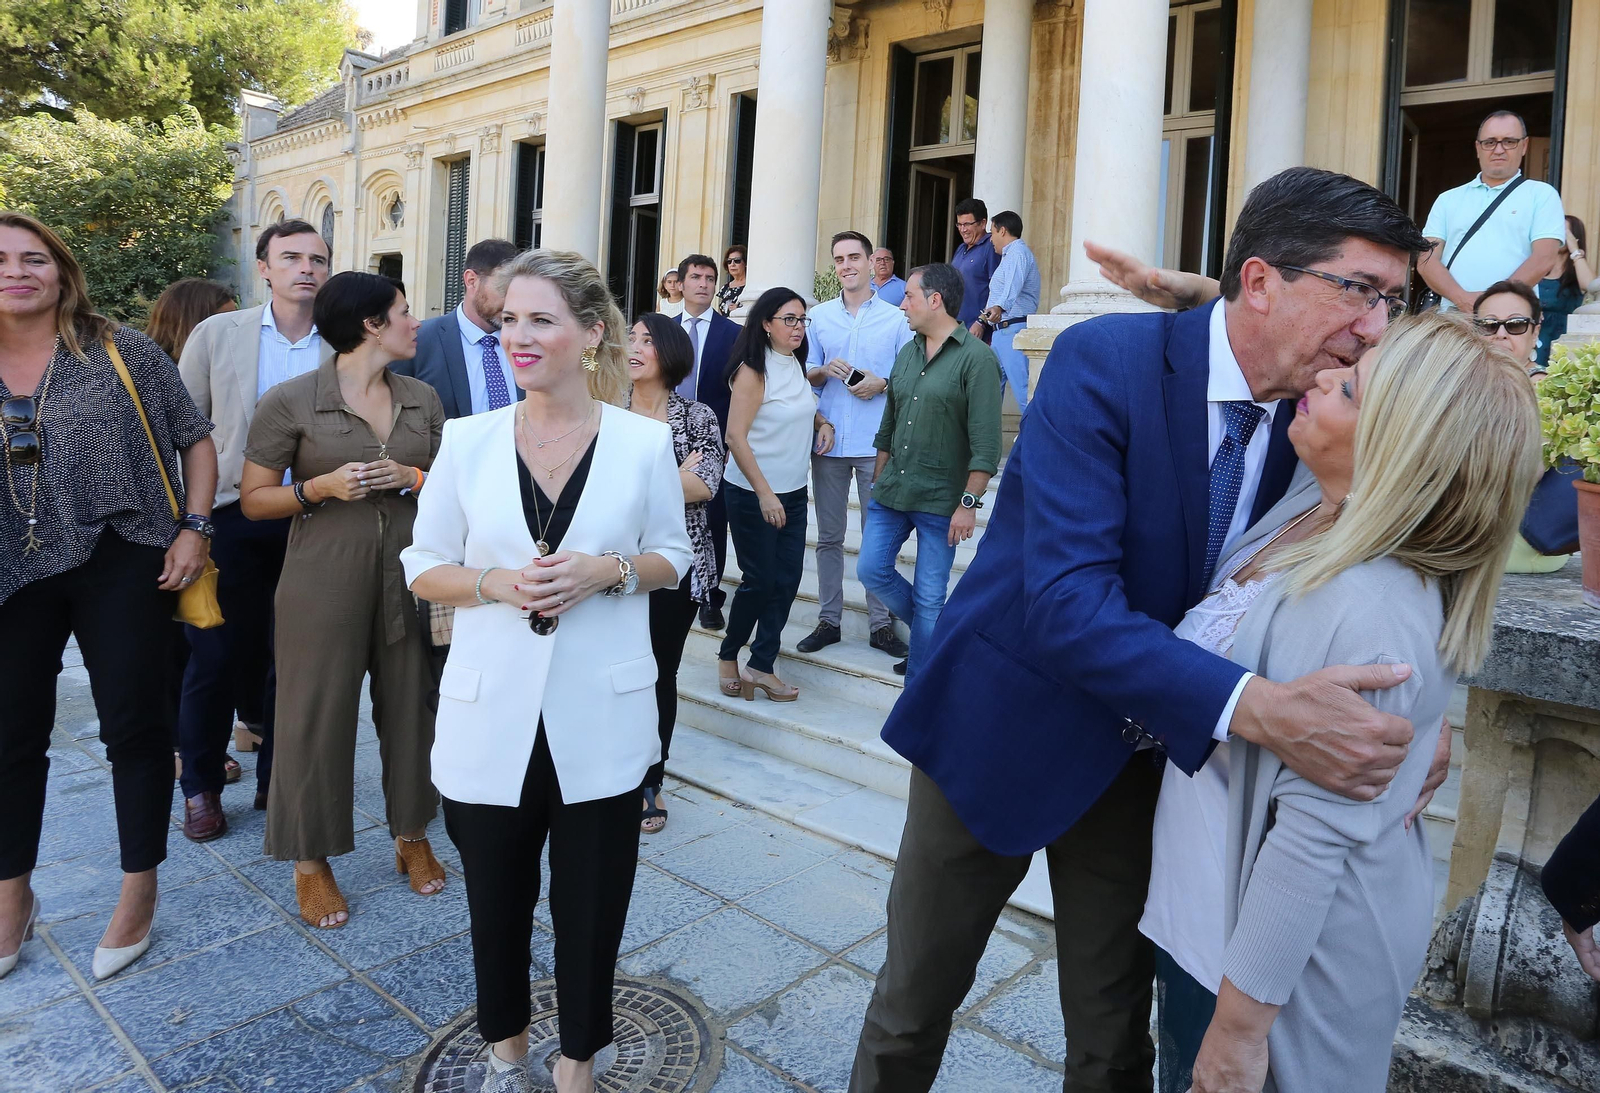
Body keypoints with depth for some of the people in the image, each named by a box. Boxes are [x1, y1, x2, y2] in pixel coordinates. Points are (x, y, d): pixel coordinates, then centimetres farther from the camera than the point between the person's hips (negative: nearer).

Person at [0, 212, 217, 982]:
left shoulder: (123, 351, -3)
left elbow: (195, 440, 3)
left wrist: (193, 529, -7)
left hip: (121, 568, -2)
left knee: (135, 727, 4)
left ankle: (139, 894, 22)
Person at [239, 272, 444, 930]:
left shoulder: (423, 399, 8)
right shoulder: (290, 402, -5)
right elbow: (254, 500, -1)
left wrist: (413, 477, -7)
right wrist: (323, 487, -16)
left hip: (410, 576, 4)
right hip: (324, 581, -4)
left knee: (410, 704, 9)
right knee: (317, 714, 3)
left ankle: (411, 838, 28)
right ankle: (311, 860, 20)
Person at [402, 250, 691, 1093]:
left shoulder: (644, 442, -4)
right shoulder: (467, 440, -2)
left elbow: (673, 558, 5)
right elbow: (422, 567, 5)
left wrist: (607, 570, -15)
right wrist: (495, 583, -15)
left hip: (601, 717, -1)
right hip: (490, 717, 1)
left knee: (592, 903, 11)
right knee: (496, 898, 16)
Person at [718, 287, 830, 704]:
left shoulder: (796, 365, 8)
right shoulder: (753, 371, -14)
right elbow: (735, 437, -18)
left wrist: (822, 422, 4)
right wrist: (764, 494, -21)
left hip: (793, 492, 7)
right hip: (752, 494, -7)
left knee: (787, 580, 5)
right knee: (760, 580, 0)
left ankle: (761, 665, 15)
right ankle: (728, 656, 23)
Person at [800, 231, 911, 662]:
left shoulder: (896, 319, 4)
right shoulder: (819, 316, 11)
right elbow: (804, 375, 12)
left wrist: (882, 384, -14)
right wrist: (825, 371, -9)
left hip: (876, 444, -2)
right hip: (828, 441, 2)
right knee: (829, 536, 8)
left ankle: (881, 623, 11)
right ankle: (828, 619, 17)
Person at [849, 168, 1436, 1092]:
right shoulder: (1105, 359, -22)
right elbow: (1066, 600, -31)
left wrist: (1397, 729, -15)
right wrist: (1256, 709, -40)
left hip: (1148, 752, 5)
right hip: (1004, 726, -4)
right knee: (915, 1002, 15)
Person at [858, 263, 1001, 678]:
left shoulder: (976, 358, -12)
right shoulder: (907, 353, 10)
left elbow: (985, 442, -16)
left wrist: (969, 504, -19)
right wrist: (877, 485, 17)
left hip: (940, 500, -7)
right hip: (891, 492, 7)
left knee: (929, 600, 2)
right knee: (871, 570, 7)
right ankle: (937, 633, 30)